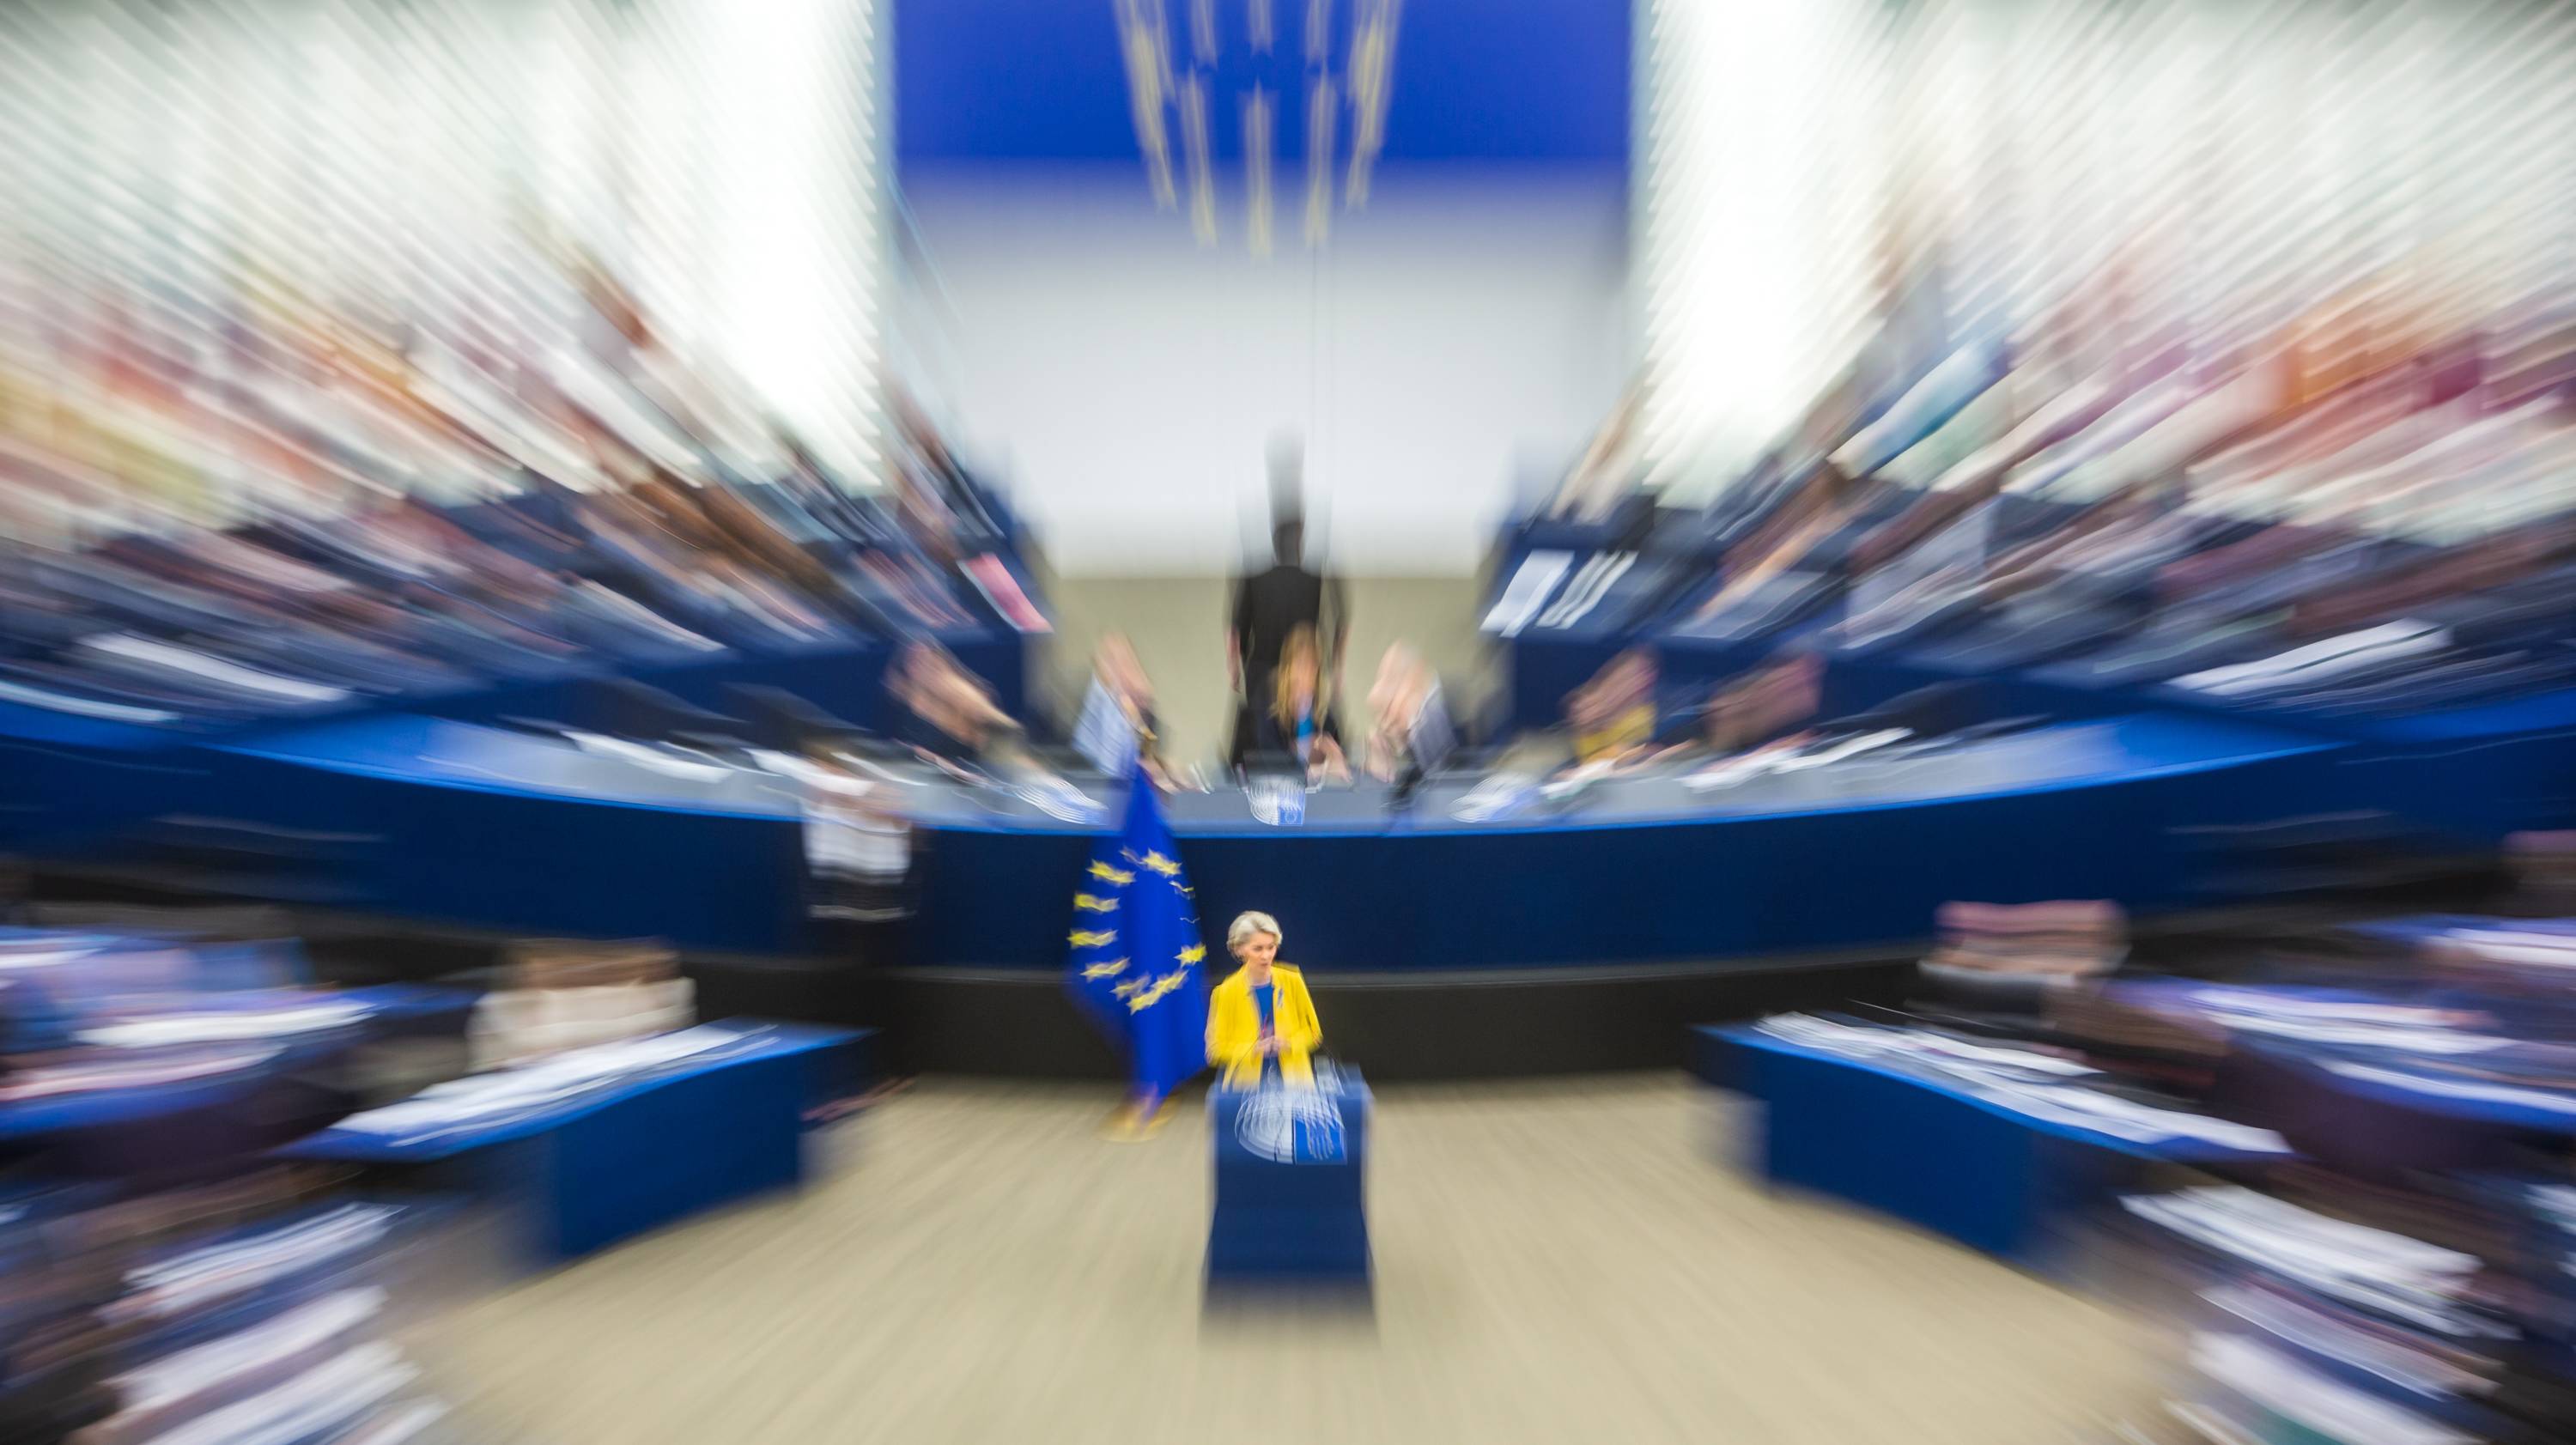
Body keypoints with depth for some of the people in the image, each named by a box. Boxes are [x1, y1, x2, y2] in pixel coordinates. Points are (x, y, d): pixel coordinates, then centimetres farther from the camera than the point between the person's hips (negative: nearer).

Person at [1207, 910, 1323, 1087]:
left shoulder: (1292, 981, -1)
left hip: (1294, 1080, 1)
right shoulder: (1226, 992, -6)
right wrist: (1253, 1049, -17)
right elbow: (1215, 1049, -3)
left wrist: (1290, 1044, -11)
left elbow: (1313, 1032, 8)